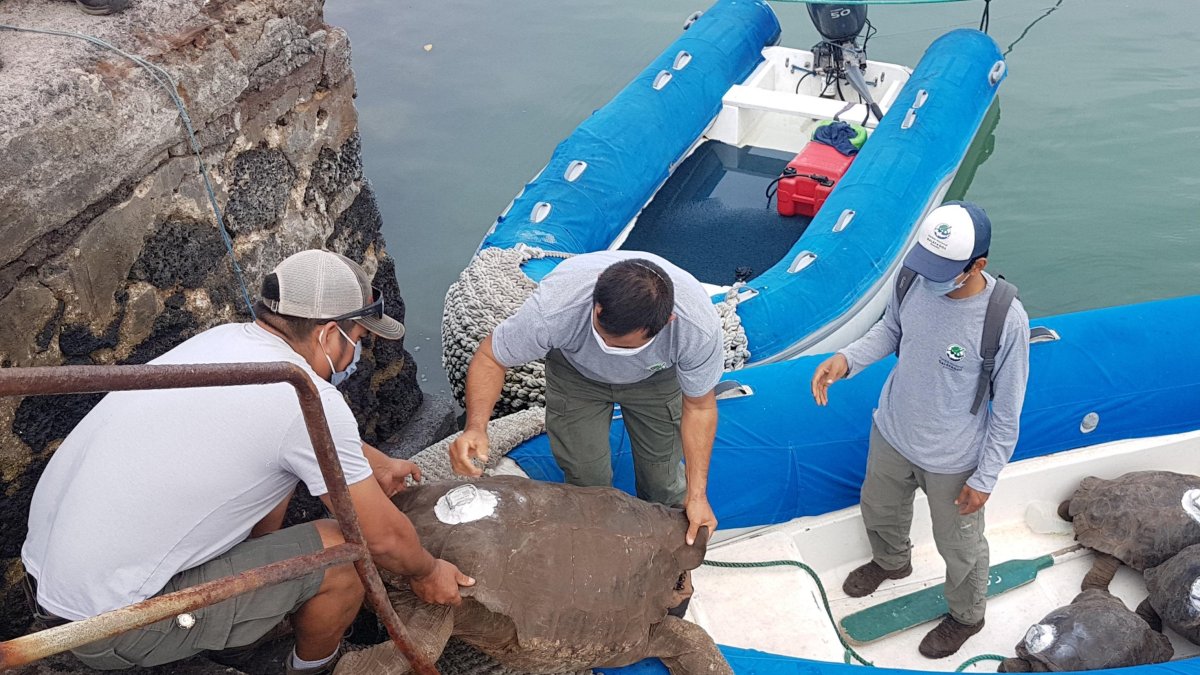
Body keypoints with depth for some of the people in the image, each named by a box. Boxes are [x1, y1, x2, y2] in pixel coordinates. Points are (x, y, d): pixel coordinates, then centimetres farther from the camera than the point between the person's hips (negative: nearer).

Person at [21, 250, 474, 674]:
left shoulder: (227, 338, 3)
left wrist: (377, 464, 37)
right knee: (342, 551, -7)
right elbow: (384, 537, -9)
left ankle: (258, 589, 34)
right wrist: (427, 574, 11)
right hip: (108, 626, -8)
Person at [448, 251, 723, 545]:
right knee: (586, 478, 0)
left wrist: (697, 494, -21)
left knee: (662, 480, 4)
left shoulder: (700, 325, -39)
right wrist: (476, 427, -42)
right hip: (576, 372, 0)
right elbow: (490, 358, -25)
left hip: (655, 377, 0)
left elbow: (699, 406, -20)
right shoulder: (552, 308, -44)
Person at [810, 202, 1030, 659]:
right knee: (879, 510, 31)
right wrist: (847, 359, -17)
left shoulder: (1006, 320, -32)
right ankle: (891, 561, 66)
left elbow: (1007, 411, -19)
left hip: (953, 460, -4)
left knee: (959, 545, 21)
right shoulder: (914, 278, -21)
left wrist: (985, 478, -11)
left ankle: (966, 616, 53)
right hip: (892, 433, 5)